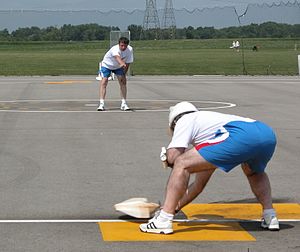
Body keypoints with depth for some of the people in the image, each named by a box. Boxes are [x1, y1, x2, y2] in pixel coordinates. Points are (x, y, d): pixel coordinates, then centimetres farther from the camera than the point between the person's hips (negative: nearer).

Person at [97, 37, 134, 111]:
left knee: (123, 82, -6)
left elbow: (127, 63, -13)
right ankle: (101, 103, -21)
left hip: (119, 67, 4)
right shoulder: (115, 49, -39)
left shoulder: (130, 50, -24)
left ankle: (123, 103, 4)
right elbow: (117, 57, -62)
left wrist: (123, 74, -15)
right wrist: (122, 63, -82)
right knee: (104, 82, -18)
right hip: (107, 65, -4)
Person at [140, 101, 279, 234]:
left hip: (240, 136, -8)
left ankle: (163, 220, -7)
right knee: (254, 172, 41)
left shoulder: (185, 120, 23)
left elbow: (173, 157, 5)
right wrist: (175, 207, 51)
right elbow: (199, 184, 47)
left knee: (181, 164, -1)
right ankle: (270, 216, 25)